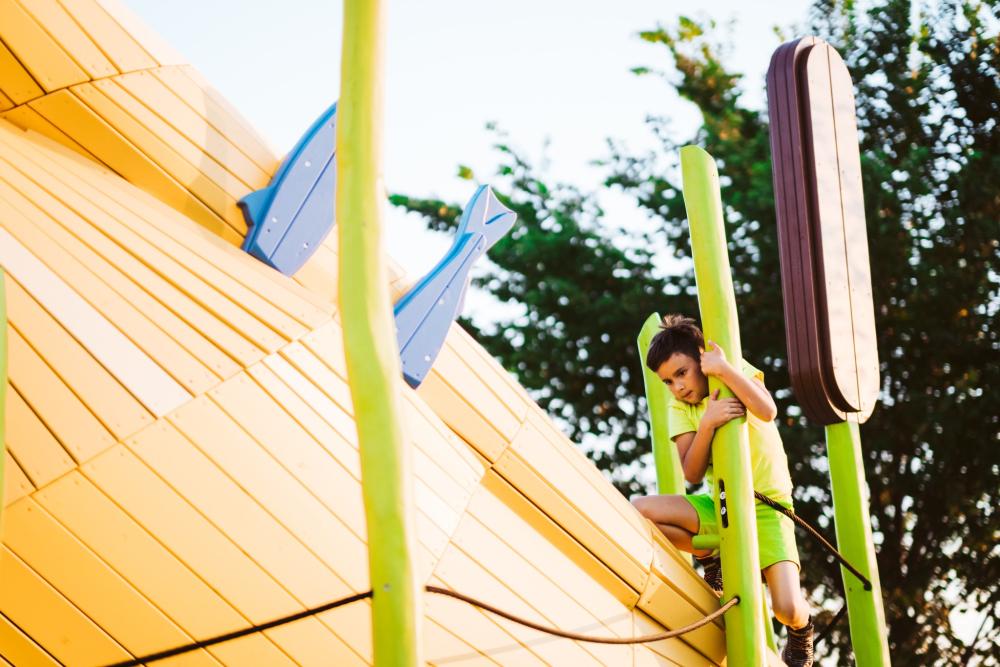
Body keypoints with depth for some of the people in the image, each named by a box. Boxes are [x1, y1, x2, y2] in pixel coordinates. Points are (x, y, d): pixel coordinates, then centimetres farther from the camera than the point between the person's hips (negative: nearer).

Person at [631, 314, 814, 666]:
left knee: (788, 609, -22)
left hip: (766, 504, -3)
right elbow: (692, 475, -12)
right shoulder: (679, 408, 0)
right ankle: (712, 559, 3)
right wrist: (706, 423, -26)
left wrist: (724, 369, -31)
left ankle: (801, 629, 18)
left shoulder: (737, 370, -5)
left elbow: (767, 411, -26)